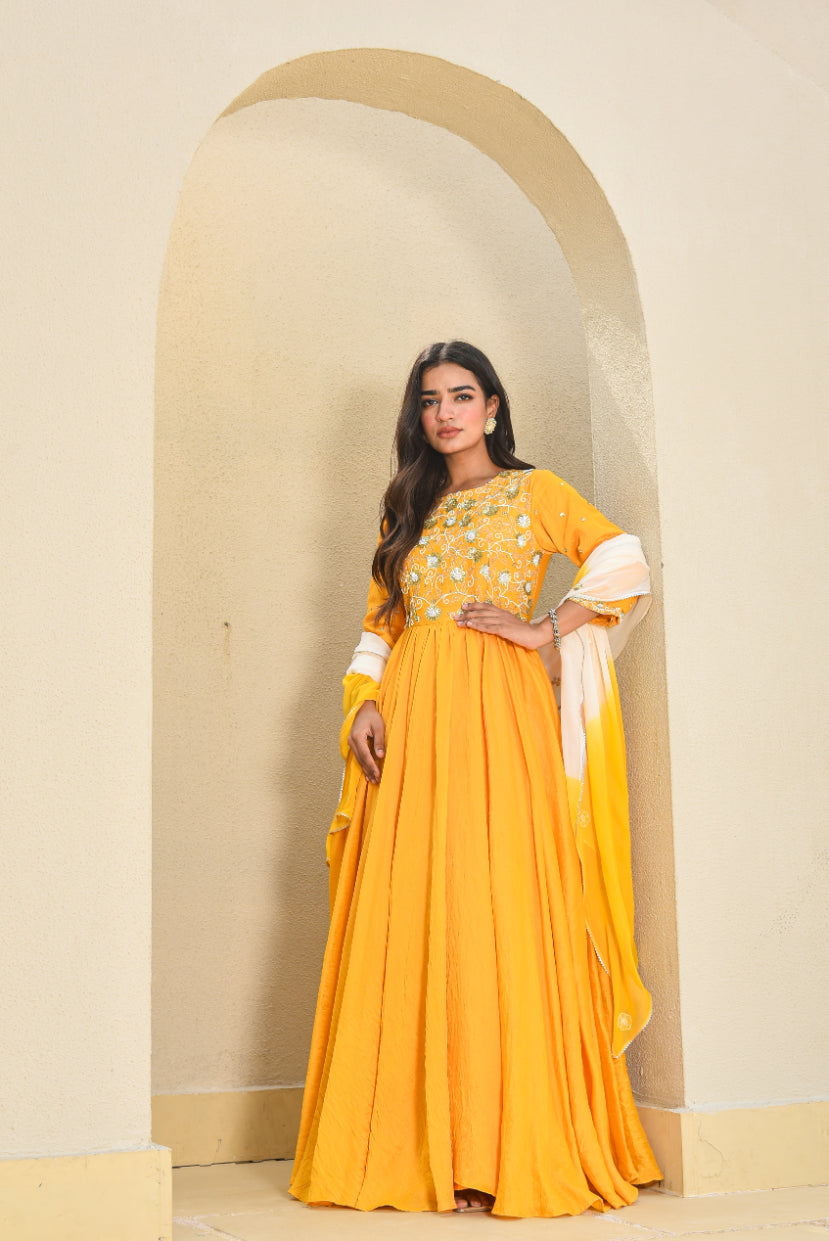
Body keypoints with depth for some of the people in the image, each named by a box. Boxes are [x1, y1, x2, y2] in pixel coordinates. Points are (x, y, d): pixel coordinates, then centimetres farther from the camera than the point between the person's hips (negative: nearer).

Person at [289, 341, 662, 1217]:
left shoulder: (533, 491, 10)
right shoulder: (408, 511, 22)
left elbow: (626, 567, -2)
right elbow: (379, 626, 17)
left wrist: (542, 631, -7)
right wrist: (364, 706, 2)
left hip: (495, 714, -4)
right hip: (408, 721, 4)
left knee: (495, 912, -10)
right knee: (408, 923, -1)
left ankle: (508, 1150, -6)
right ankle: (416, 1148, 4)